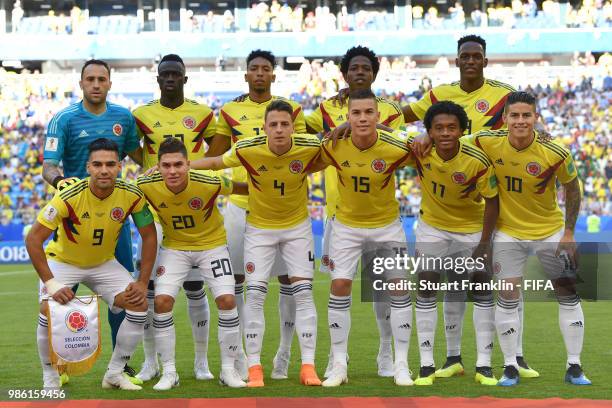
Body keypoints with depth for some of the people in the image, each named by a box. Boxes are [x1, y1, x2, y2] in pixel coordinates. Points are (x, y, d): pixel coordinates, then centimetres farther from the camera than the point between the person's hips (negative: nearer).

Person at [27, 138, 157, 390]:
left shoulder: (132, 196, -20)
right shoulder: (69, 196, -30)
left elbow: (149, 236, -6)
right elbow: (33, 239, -27)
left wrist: (142, 282, -11)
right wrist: (51, 284, -31)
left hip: (104, 263, 3)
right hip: (62, 261, -3)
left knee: (139, 305, -13)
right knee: (49, 311, -26)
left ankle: (114, 374, 5)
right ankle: (50, 381, -3)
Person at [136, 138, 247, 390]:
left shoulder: (209, 184, -29)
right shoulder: (146, 186, -24)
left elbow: (237, 188, -9)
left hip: (211, 244, -1)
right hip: (174, 248, 1)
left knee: (227, 300, -14)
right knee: (162, 301, -13)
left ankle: (228, 369, 4)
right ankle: (169, 372, 1)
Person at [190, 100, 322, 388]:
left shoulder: (310, 148, -21)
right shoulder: (247, 149, -22)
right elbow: (216, 162, -4)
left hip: (298, 226, 1)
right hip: (259, 227, 0)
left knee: (303, 293, -5)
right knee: (255, 294, -7)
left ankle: (308, 366, 1)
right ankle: (254, 367, 1)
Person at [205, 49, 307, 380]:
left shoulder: (291, 110, 6)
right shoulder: (230, 111, 8)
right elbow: (214, 158, 13)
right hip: (240, 204, 1)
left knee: (288, 277, -1)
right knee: (234, 278, 1)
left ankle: (284, 355, 11)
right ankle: (237, 356, 11)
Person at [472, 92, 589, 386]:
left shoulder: (555, 154, -20)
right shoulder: (488, 143, -17)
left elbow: (572, 188, -4)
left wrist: (569, 233, -6)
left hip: (550, 230, 0)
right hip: (508, 232, 0)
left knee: (569, 293, 2)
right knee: (507, 296, -4)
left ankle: (574, 367, 13)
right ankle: (510, 368, 8)